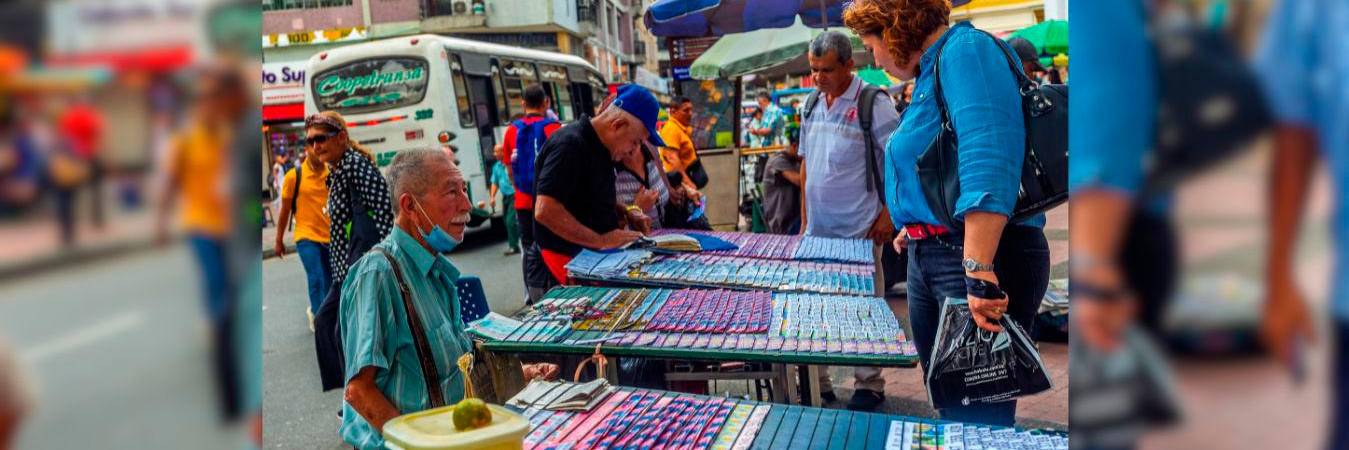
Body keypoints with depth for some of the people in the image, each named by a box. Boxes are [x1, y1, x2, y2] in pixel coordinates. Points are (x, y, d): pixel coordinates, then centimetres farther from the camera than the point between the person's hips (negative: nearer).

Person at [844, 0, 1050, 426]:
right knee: (949, 404, 15)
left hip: (980, 253, -10)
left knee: (978, 417, -6)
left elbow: (988, 163, -26)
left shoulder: (966, 50, -12)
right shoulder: (932, 70, 18)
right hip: (928, 258, 10)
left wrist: (979, 272, -31)